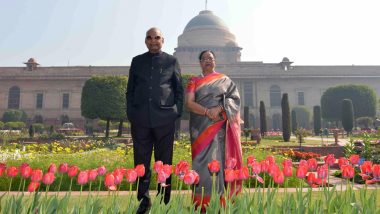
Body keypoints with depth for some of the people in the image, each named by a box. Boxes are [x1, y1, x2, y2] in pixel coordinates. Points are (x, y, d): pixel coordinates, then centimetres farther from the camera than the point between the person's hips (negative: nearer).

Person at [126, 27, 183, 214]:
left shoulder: (171, 61, 9)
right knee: (141, 161, 6)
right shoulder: (137, 61, 14)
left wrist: (177, 112, -1)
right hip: (140, 119, 2)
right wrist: (130, 113, 4)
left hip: (164, 119, -2)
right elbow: (130, 89, 14)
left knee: (164, 162, 5)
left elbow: (179, 88, 9)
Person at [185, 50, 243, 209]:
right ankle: (201, 202, 4)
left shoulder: (224, 80, 14)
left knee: (216, 158, -9)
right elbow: (189, 103, -1)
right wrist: (207, 111, -16)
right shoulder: (194, 81, 13)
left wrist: (220, 108, -14)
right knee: (201, 160, -2)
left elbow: (235, 98, 2)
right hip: (200, 127, 1)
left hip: (218, 127, -1)